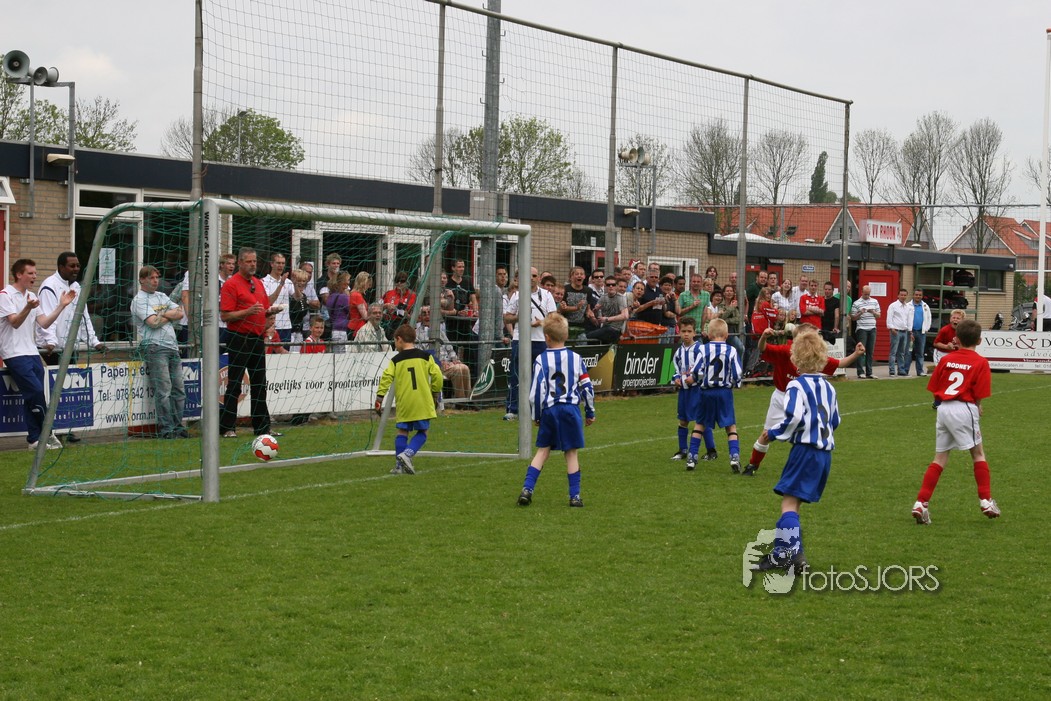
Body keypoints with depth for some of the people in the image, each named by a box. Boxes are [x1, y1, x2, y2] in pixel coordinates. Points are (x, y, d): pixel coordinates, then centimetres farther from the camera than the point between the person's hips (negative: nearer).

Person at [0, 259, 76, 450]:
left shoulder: (32, 296, 16)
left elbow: (44, 323, 10)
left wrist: (61, 306, -1)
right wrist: (28, 308, -36)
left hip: (32, 353, 8)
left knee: (32, 396, 4)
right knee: (36, 391, -15)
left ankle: (35, 440, 5)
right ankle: (46, 434, -3)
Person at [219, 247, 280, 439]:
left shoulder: (259, 283, 15)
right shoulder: (231, 284, -8)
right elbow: (225, 315, -14)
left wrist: (270, 311, 1)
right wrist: (248, 311, -23)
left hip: (257, 339, 7)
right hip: (239, 339, -7)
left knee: (259, 385, 9)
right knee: (234, 385, -5)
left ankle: (262, 427, 14)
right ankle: (227, 427, -1)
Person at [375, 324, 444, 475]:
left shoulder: (396, 360, 2)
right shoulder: (425, 356, 4)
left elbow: (386, 378, -7)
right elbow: (437, 376, 0)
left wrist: (379, 398, -3)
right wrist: (435, 394, 12)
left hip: (403, 403, 0)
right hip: (423, 403, 0)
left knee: (402, 431, 10)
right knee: (422, 432, 10)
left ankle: (399, 465, 5)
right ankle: (407, 454, -12)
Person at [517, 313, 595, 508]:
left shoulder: (541, 360, -4)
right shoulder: (576, 358, 2)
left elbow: (536, 390, -6)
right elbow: (587, 387, 5)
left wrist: (535, 416, 5)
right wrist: (590, 412, 16)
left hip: (549, 410, 0)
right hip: (571, 408, 0)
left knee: (542, 451, 10)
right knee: (572, 453, 6)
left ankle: (527, 489, 1)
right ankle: (575, 496, 5)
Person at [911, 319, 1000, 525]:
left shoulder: (946, 359, 10)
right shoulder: (980, 362, -1)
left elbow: (933, 388, 9)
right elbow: (979, 395, -8)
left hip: (943, 408, 4)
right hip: (964, 408, -4)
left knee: (940, 458, 10)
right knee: (978, 453, 12)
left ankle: (921, 503, 3)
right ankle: (986, 500, 11)